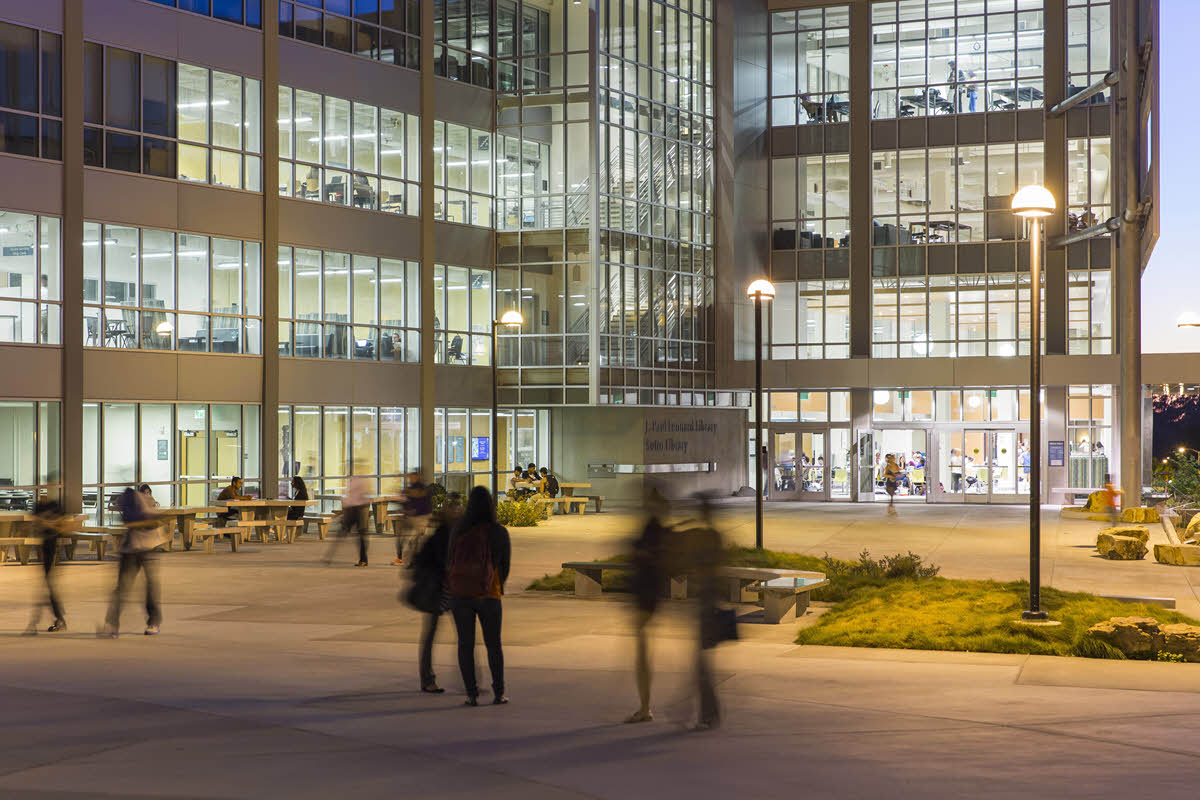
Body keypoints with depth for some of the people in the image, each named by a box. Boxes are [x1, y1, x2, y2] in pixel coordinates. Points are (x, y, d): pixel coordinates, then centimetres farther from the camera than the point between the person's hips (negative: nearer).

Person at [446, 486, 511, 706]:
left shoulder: (458, 531, -4)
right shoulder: (499, 532, -8)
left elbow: (449, 562, 5)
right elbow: (505, 565, 3)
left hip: (460, 592, 1)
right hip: (488, 594, -1)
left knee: (465, 643, 7)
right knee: (493, 644, 11)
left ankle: (471, 694, 3)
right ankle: (498, 693, 10)